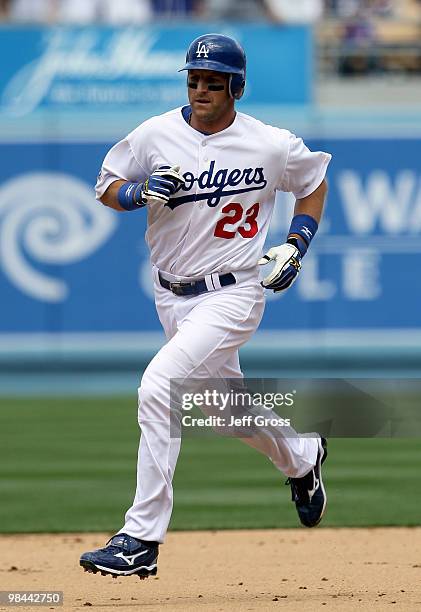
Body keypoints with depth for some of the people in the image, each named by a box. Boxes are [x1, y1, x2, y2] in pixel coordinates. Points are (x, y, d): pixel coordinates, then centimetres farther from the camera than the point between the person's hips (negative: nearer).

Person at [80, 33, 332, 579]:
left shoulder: (274, 146, -10)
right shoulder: (155, 135, -5)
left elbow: (314, 181, 10)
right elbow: (106, 187, 5)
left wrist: (297, 245, -3)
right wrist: (141, 191, -17)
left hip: (232, 294, -5)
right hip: (172, 296, 5)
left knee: (157, 387, -23)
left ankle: (141, 540, -22)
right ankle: (301, 457, 56)